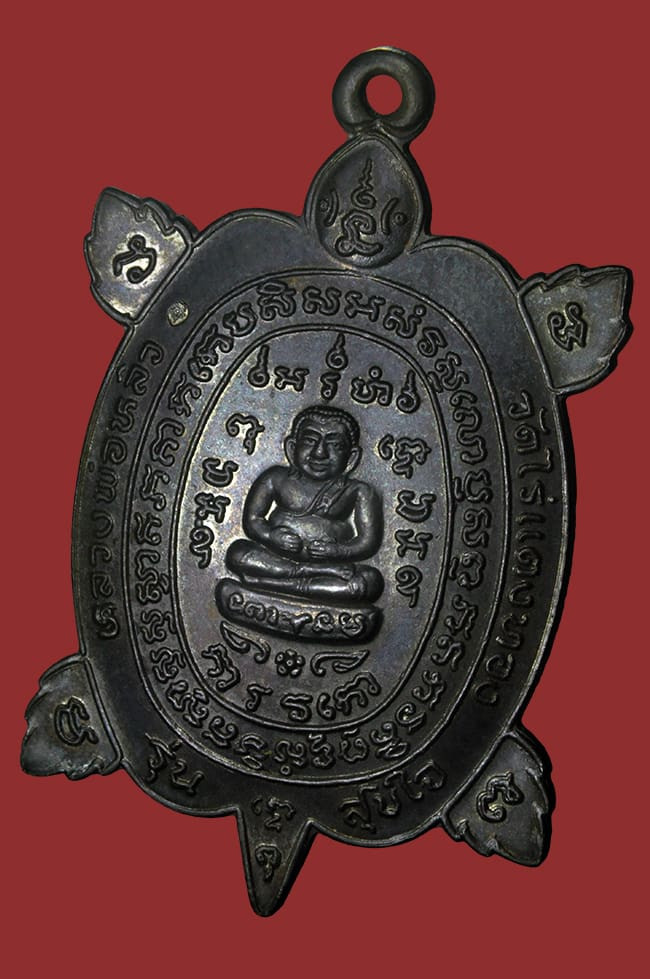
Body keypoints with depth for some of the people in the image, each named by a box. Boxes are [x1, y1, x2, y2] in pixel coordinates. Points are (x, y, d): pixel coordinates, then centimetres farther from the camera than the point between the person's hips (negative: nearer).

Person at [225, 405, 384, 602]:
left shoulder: (358, 492, 5)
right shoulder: (277, 479, 8)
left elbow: (369, 542, 1)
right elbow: (251, 520, 6)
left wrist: (337, 551, -18)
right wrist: (272, 537, -16)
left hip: (329, 563, -1)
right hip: (276, 558, 1)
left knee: (371, 580, -28)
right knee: (237, 553, -24)